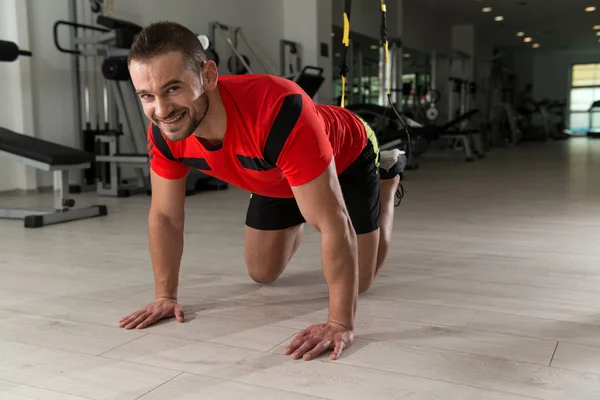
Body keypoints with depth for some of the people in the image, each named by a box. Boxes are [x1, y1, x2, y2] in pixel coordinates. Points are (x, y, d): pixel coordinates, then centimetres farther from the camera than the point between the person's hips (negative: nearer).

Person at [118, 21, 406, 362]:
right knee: (262, 274, 10)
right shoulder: (162, 132, -29)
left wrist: (341, 324, -43)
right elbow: (165, 216, -11)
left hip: (347, 159, -4)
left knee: (359, 280, 6)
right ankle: (297, 223, 41)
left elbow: (334, 224, -44)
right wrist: (166, 296, -9)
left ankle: (387, 175, 27)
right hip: (276, 178, 5)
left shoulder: (278, 111, -48)